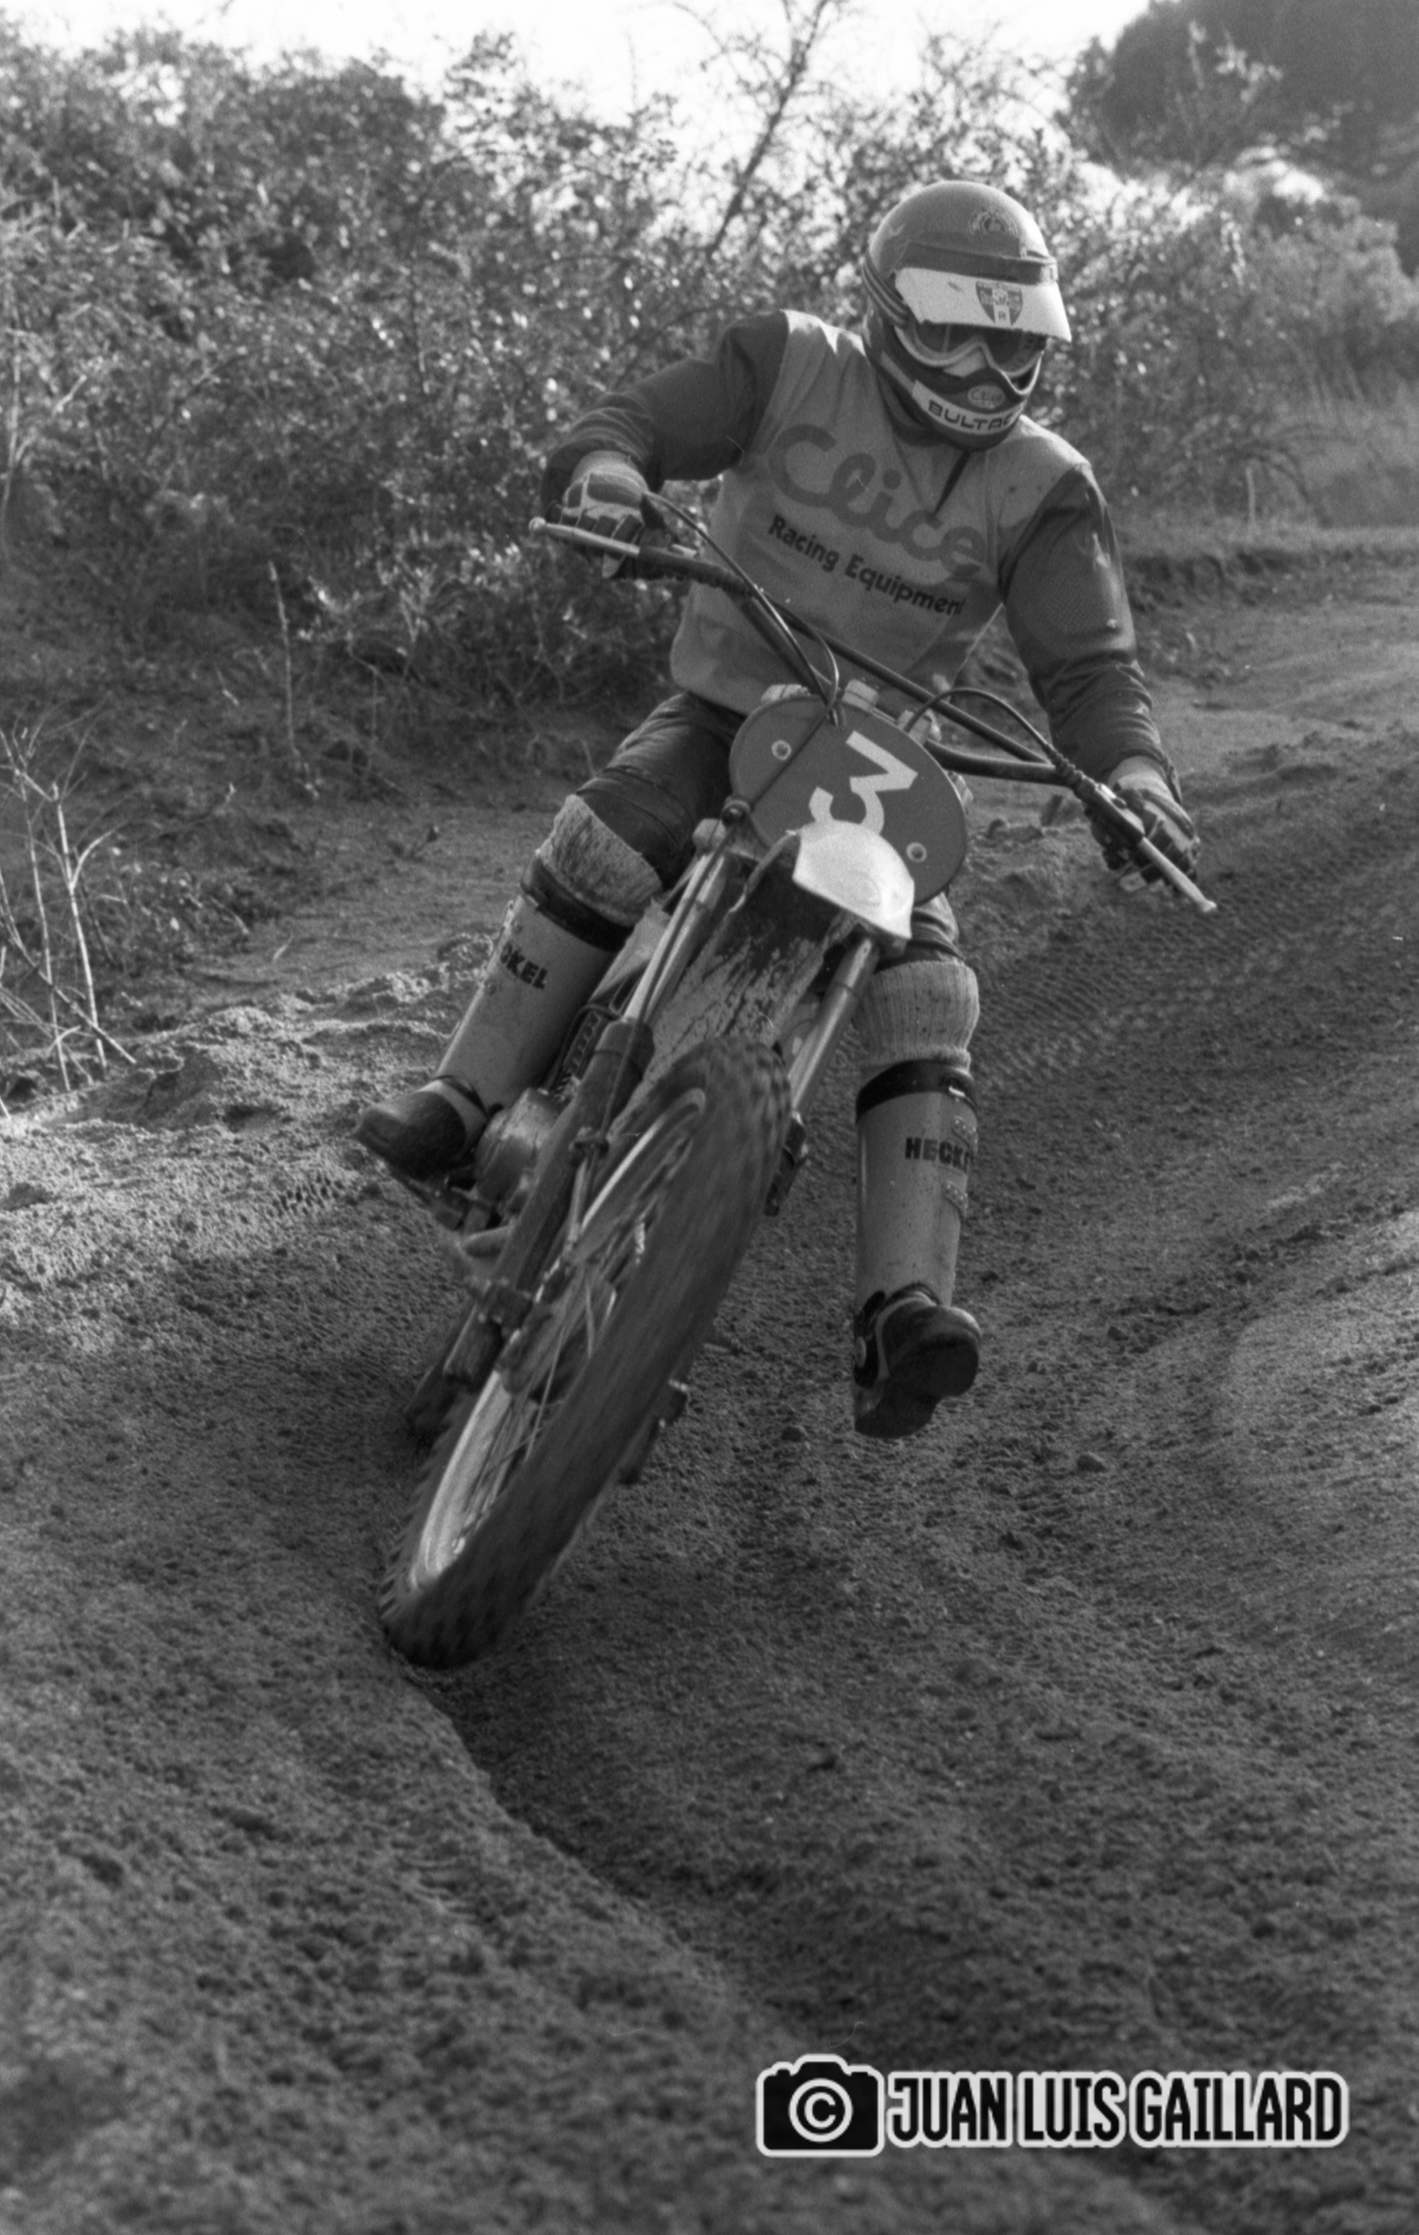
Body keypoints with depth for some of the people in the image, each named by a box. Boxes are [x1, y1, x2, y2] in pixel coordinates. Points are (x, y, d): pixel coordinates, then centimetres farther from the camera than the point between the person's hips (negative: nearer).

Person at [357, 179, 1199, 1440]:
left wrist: (1132, 772, -34)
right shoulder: (793, 365, -6)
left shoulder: (1043, 491, -5)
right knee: (602, 849, -27)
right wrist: (606, 475, -36)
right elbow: (631, 422, -10)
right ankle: (460, 1110, -12)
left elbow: (1088, 662, -12)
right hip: (723, 708, 0)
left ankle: (902, 1310, -25)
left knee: (924, 1006, -18)